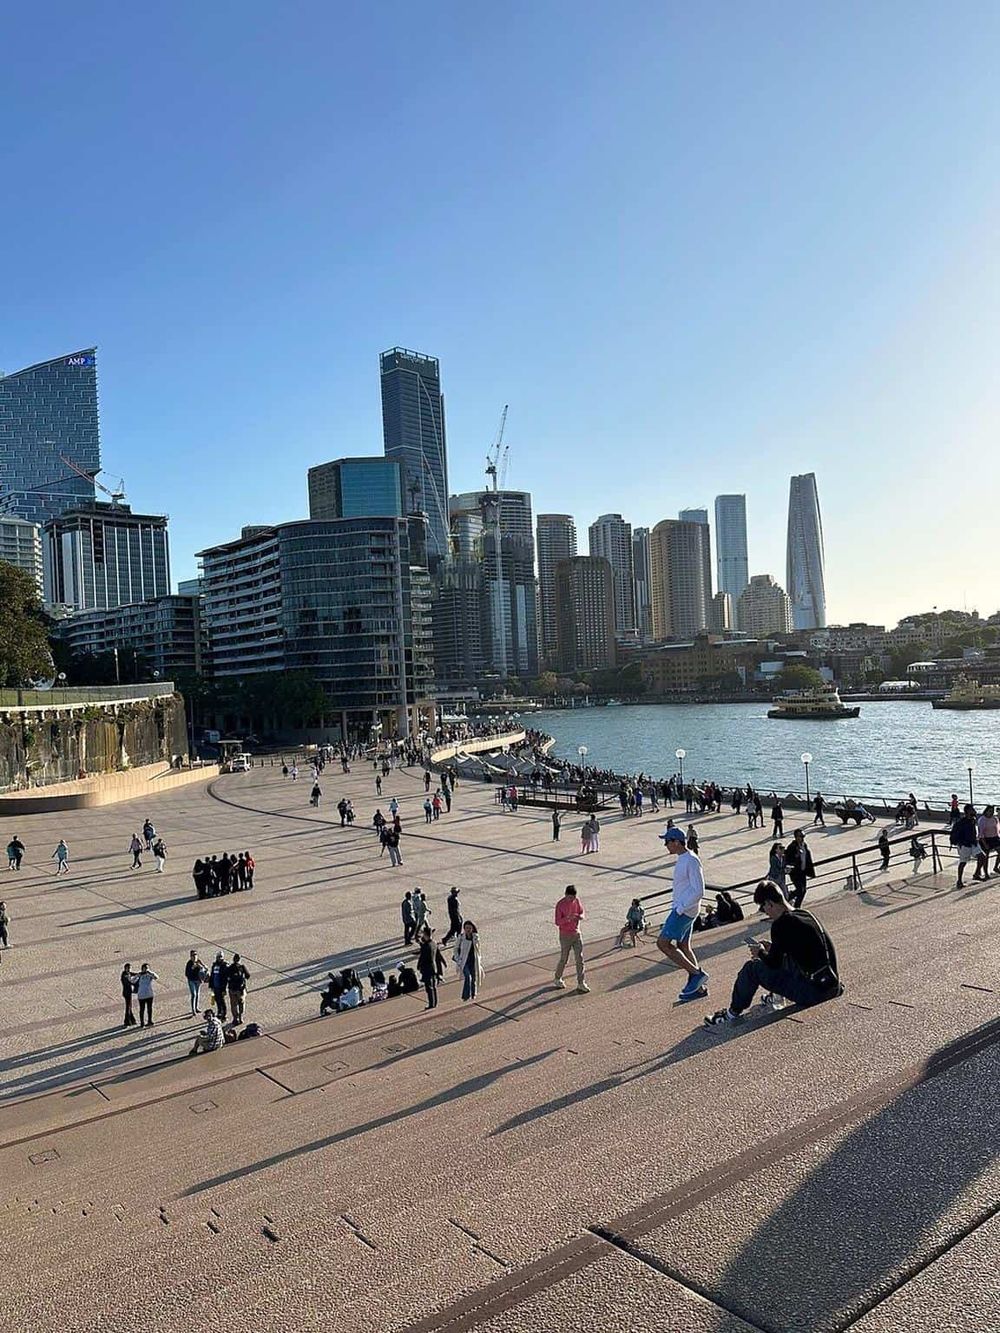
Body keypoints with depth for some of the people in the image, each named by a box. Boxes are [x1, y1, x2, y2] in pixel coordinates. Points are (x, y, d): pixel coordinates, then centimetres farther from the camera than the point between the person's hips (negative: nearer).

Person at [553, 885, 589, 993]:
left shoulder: (577, 901, -2)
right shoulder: (560, 905, -17)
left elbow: (582, 912, 8)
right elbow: (557, 922, -17)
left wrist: (580, 916, -16)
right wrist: (568, 918, -33)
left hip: (576, 933, 5)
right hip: (565, 935, -4)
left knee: (579, 959, 2)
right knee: (564, 959, 6)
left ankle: (581, 983, 7)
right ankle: (558, 979, 29)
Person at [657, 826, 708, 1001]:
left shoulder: (691, 861, -19)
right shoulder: (682, 859, 12)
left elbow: (699, 891, -22)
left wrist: (680, 908, -19)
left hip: (685, 910, -10)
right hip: (681, 908, 10)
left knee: (663, 943, -10)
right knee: (683, 946, 13)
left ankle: (696, 974, -4)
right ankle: (699, 988, 18)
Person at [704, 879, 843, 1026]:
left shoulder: (781, 924, -15)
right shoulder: (806, 915, 9)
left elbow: (773, 963, -8)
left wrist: (760, 953, 12)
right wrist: (773, 948, 24)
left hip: (813, 991, -9)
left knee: (752, 968, 0)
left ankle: (733, 1013, 14)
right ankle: (776, 998, 37)